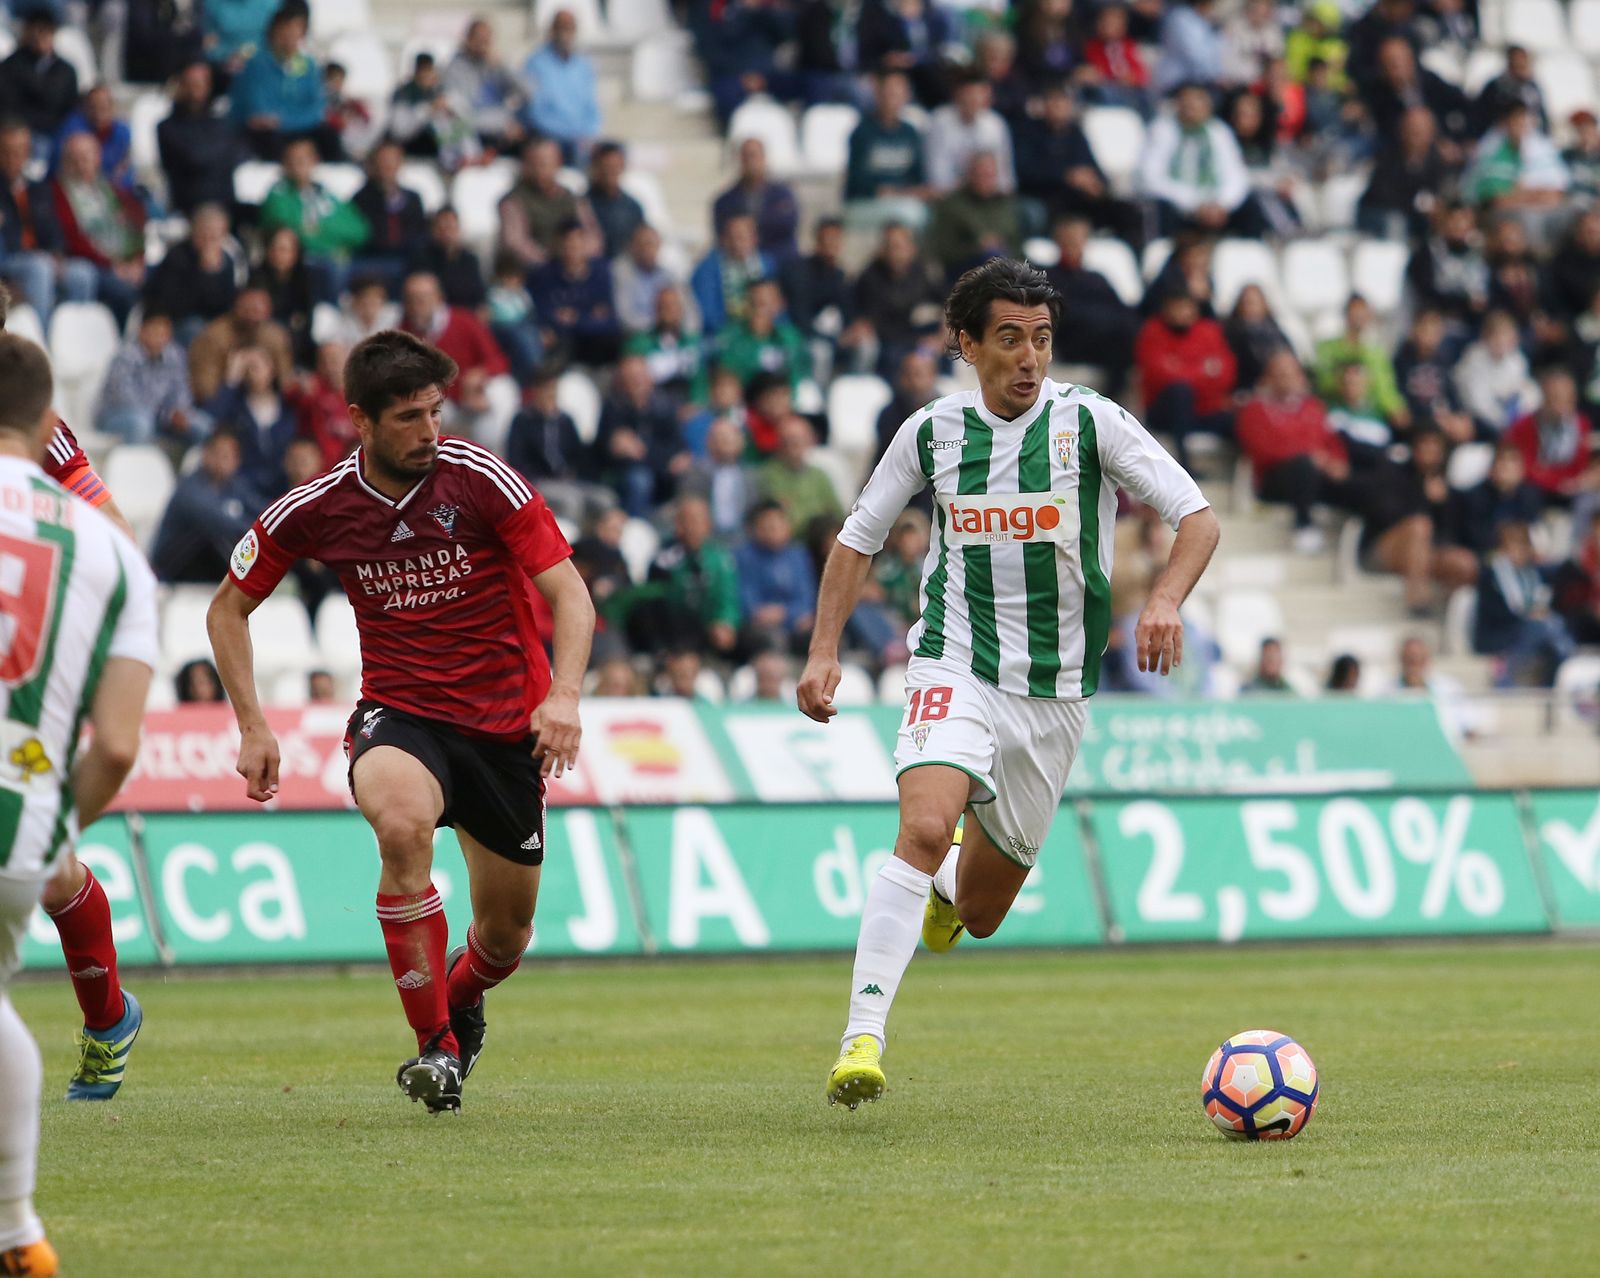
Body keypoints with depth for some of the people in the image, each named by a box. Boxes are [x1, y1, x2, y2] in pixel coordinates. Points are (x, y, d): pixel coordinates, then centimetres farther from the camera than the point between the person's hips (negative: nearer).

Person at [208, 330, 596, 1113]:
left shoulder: (480, 479, -12)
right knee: (403, 825, -36)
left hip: (505, 723, 1)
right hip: (398, 714, -1)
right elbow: (229, 607, 8)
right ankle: (433, 1044, -23)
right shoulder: (316, 508, -6)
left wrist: (564, 694, -29)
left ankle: (458, 999, 47)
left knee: (506, 936, 7)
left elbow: (568, 591, -12)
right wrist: (252, 726, 0)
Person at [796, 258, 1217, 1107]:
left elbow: (1197, 518, -7)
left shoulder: (1090, 423, -6)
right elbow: (859, 538, 12)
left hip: (1054, 692, 1)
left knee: (978, 912, 10)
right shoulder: (933, 431, 0)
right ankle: (863, 1036, -31)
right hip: (955, 670, -1)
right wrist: (823, 651, 1)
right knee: (925, 828, -29)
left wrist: (1165, 599, -27)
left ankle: (944, 889, 49)